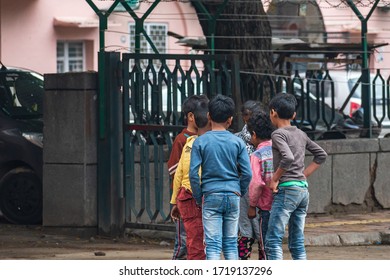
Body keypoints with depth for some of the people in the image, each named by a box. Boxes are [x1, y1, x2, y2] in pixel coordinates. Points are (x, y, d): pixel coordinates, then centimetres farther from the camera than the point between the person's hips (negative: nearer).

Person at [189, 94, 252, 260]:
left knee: (213, 244, -5)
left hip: (211, 196, -2)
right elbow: (247, 173, -1)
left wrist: (198, 198, 3)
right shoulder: (237, 142, 1)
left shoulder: (200, 142, -3)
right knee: (231, 243, 10)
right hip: (233, 195, 2)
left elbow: (193, 173, -7)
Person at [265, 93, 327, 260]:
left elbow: (288, 158, -24)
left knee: (273, 240, -8)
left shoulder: (278, 134, -8)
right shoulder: (301, 134, 15)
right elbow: (321, 155, 22)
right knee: (297, 242, 10)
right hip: (303, 188, 8)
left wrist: (274, 179, -11)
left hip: (287, 189, -8)